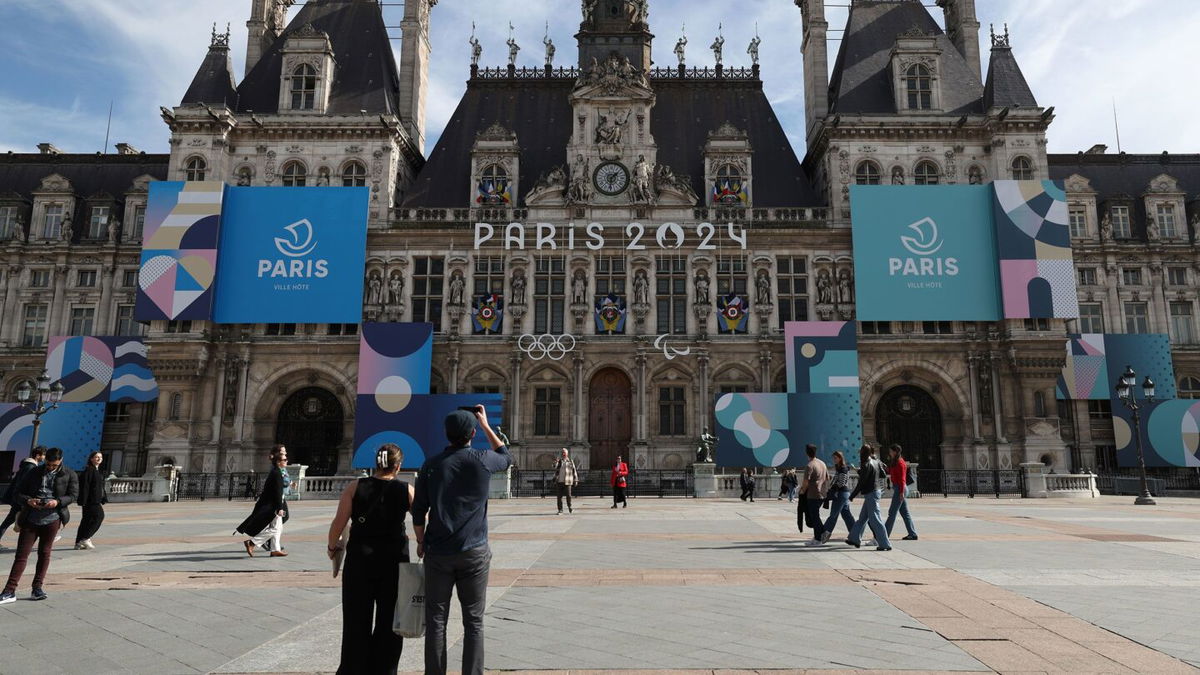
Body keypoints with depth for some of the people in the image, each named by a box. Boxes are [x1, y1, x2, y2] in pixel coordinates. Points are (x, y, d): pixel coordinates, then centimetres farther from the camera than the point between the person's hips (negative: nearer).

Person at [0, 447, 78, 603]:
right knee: (21, 554, 0)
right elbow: (19, 493, 8)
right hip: (31, 519, 1)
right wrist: (28, 500, -13)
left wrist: (58, 501, -18)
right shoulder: (33, 473, 7)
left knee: (44, 554, 7)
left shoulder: (69, 475, 3)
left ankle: (37, 588, 15)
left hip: (52, 519, -1)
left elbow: (73, 495, 0)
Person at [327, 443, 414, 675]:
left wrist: (332, 546, 11)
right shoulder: (406, 490, -5)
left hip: (358, 560, 1)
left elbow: (338, 523, -6)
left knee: (356, 621, 13)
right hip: (393, 562, -1)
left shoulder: (354, 488, -3)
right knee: (388, 622, 12)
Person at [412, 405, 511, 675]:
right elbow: (506, 457, 18)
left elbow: (418, 512, 2)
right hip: (474, 552, -1)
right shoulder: (483, 460, -6)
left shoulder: (431, 465, -1)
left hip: (438, 552, 1)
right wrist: (486, 424, 22)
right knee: (473, 622, 7)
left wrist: (421, 542, 17)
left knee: (436, 620, 10)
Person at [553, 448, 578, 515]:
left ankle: (569, 507, 17)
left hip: (567, 482, -1)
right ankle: (560, 510, 9)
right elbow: (554, 467, -10)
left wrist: (576, 480, 6)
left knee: (568, 495, -5)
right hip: (559, 481, 1)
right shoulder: (558, 461, 8)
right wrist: (557, 461, -22)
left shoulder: (570, 461, 7)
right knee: (559, 496, 1)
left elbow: (574, 471, 9)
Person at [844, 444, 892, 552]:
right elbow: (882, 475, 17)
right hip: (875, 491, 10)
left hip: (870, 494, -10)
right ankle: (855, 539, 26)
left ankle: (885, 544, 0)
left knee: (875, 519, -4)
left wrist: (852, 496, -10)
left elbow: (861, 483, -18)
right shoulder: (876, 462, 5)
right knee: (862, 517, 17)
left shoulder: (866, 465, -19)